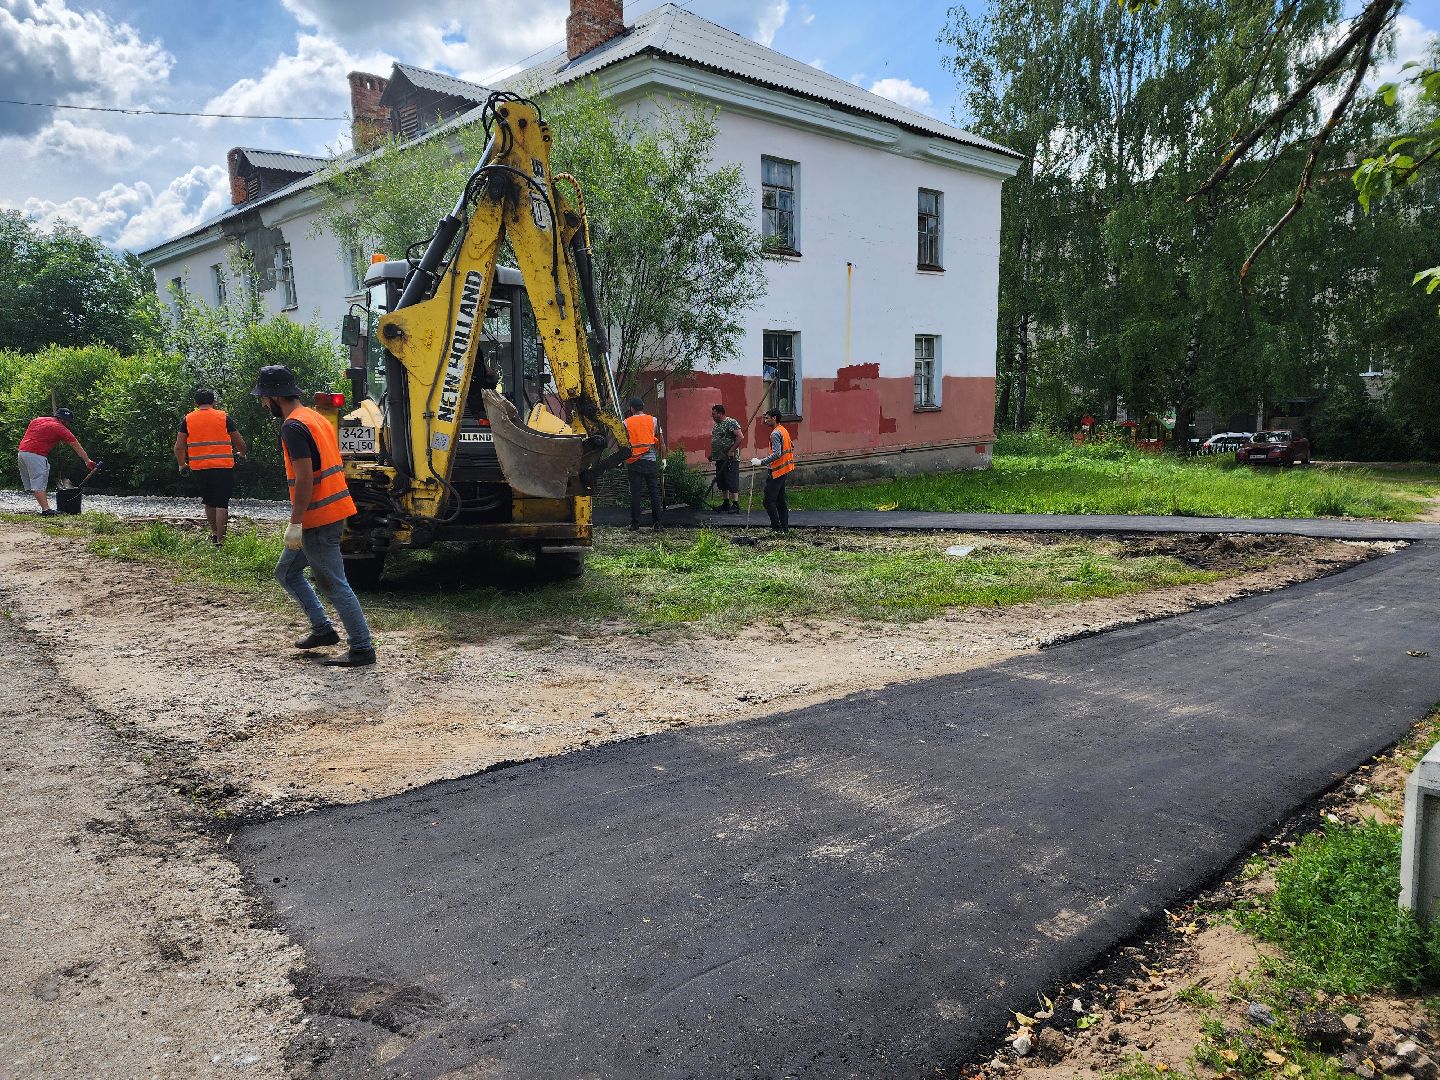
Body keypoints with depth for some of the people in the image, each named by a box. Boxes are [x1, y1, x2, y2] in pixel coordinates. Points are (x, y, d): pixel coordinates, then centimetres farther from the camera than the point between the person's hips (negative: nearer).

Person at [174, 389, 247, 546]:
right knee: (221, 504, -1)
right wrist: (241, 454, 30)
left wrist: (182, 465, 20)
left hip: (199, 468, 2)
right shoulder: (223, 418, 2)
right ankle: (220, 540, -5)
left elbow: (179, 447, 4)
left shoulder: (187, 419, 6)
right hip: (223, 467, -2)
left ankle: (214, 534, 27)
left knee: (208, 502, 20)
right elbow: (240, 443, 8)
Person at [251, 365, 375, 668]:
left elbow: (305, 478, -22)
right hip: (333, 513, 10)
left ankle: (362, 648, 3)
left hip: (318, 519, -10)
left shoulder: (293, 426, -15)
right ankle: (323, 629, 22)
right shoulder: (316, 418, 15)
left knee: (334, 585, -3)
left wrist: (295, 523, -19)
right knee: (286, 572, 20)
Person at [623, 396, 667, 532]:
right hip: (651, 460, 0)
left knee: (635, 493, 2)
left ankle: (635, 523, 4)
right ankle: (657, 523, 2)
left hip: (634, 462, 0)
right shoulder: (653, 420, 5)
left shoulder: (626, 423, 3)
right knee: (654, 492, 3)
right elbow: (661, 442, 5)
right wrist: (663, 459, 11)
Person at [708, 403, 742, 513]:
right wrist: (711, 453, 14)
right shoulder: (716, 424, 16)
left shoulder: (731, 422, -11)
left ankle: (735, 505, -5)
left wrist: (731, 451, -19)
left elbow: (740, 437, -17)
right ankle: (725, 504, 19)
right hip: (719, 459, 9)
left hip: (730, 459, -9)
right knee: (721, 482, 11)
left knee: (732, 482, -8)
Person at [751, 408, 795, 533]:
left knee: (769, 501, -8)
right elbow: (792, 447, 22)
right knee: (780, 500, 14)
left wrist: (761, 462, -22)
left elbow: (777, 454, -25)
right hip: (785, 469, 10)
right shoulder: (784, 431, 14)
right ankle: (785, 527, 15)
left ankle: (777, 527, -8)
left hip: (777, 471, -10)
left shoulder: (775, 433, -17)